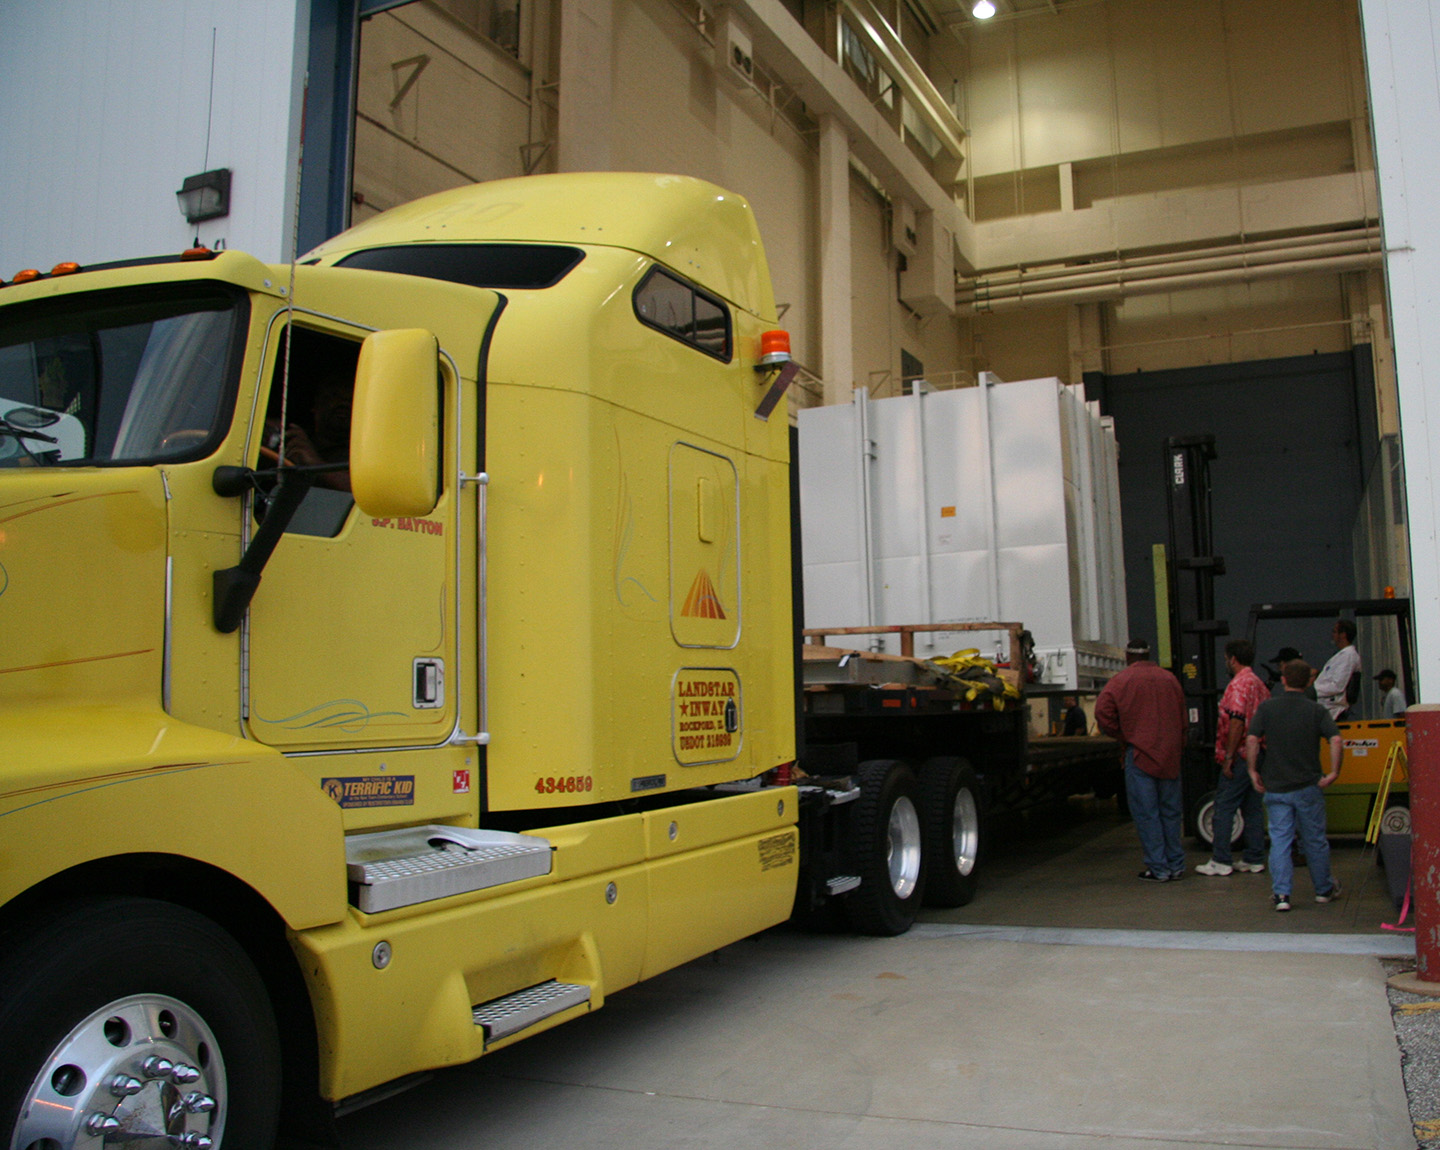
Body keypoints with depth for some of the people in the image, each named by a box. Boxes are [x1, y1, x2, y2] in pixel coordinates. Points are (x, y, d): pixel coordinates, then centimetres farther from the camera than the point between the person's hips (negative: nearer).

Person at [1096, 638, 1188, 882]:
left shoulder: (1121, 681, -5)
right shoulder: (1169, 678, 9)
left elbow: (1103, 711, -13)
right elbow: (1182, 716, 13)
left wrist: (1122, 736, 1)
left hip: (1140, 754, -5)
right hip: (1170, 755, 5)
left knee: (1146, 812, 0)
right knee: (1170, 811, 12)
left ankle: (1158, 868, 1)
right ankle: (1176, 866, 16)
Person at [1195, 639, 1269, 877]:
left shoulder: (1238, 685, -14)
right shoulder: (1260, 685, 16)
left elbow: (1237, 722, -21)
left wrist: (1229, 757, -19)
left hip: (1240, 757, -9)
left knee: (1224, 808, -4)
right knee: (1253, 808, 11)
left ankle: (1221, 862, -3)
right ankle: (1254, 859, 14)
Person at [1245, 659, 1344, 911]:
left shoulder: (1267, 708, -2)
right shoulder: (1317, 710, -3)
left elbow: (1251, 740, -9)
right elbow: (1336, 740, -16)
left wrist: (1253, 771, -1)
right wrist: (1334, 772, -9)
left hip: (1275, 787, 0)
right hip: (1308, 786, 0)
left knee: (1279, 840, 3)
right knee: (1314, 840, 13)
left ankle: (1281, 894, -4)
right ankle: (1324, 890, 28)